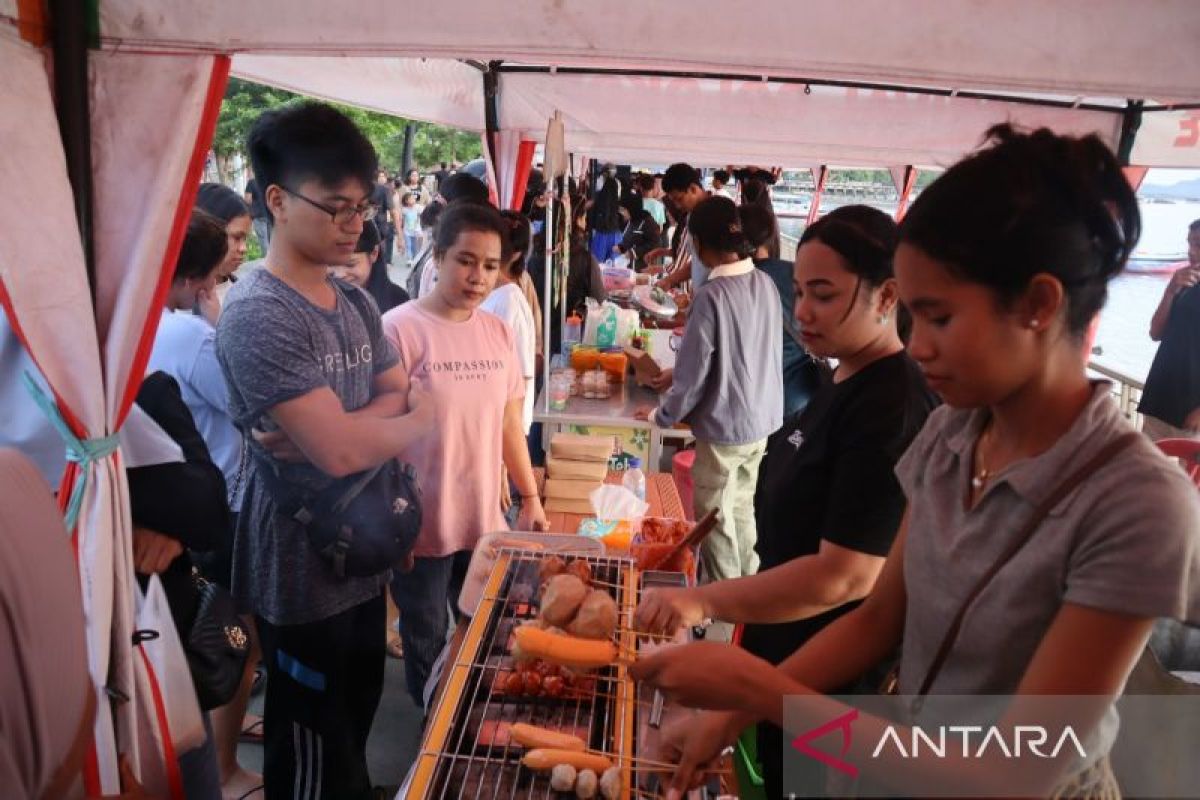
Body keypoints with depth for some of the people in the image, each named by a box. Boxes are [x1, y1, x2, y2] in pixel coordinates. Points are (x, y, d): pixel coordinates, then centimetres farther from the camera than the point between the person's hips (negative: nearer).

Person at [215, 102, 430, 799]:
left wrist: (322, 431, -17)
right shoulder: (259, 315, -21)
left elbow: (400, 400, 3)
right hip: (305, 575, -7)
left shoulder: (356, 303, 5)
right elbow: (342, 450, -27)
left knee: (357, 725, 25)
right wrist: (420, 418, -9)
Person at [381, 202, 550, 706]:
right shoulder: (399, 329, -15)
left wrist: (531, 499, 11)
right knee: (428, 644, 16)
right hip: (420, 529, -5)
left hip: (485, 521, 5)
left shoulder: (498, 333, 2)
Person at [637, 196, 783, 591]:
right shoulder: (766, 283, -1)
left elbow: (693, 373, -17)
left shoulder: (711, 296, -22)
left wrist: (662, 415, 0)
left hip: (724, 427, -7)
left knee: (716, 516, 10)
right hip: (764, 419, 7)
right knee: (742, 507, 22)